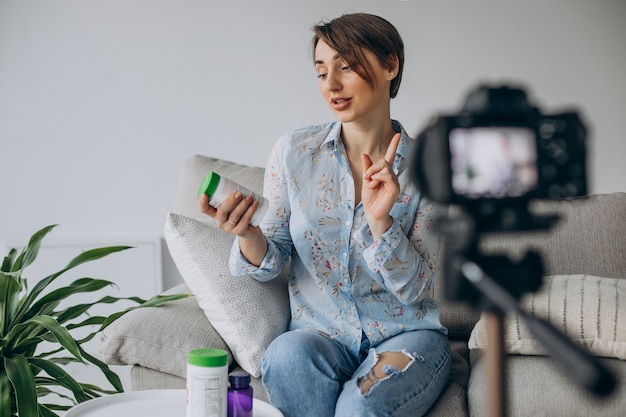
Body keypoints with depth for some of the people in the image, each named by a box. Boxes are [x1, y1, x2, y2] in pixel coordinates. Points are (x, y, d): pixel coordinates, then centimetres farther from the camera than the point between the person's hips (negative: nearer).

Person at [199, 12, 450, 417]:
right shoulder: (294, 151, -1)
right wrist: (248, 235, -21)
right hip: (320, 333, 2)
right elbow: (270, 264, 2)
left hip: (408, 334, -2)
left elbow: (416, 290, -7)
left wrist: (380, 221, -23)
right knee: (287, 353, -32)